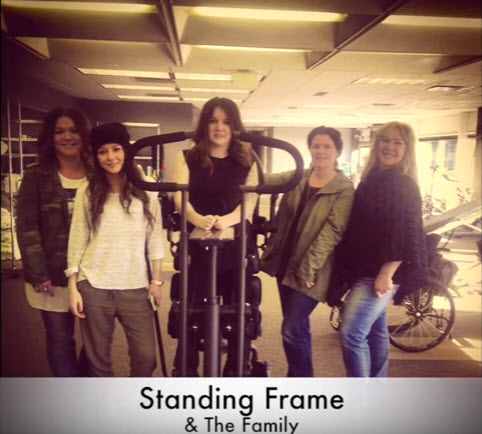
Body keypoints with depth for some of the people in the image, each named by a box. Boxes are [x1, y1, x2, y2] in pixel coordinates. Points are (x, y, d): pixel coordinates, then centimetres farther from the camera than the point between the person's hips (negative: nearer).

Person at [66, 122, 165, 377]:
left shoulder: (145, 191, 2)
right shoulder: (87, 194, 2)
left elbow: (155, 238, 3)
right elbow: (77, 242, 2)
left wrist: (157, 280, 1)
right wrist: (72, 287, -1)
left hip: (135, 287, 0)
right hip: (94, 287, 0)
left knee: (145, 356, 1)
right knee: (98, 359, 10)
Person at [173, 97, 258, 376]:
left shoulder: (247, 161, 8)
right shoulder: (188, 158, 6)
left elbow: (250, 201, -6)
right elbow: (180, 197, -8)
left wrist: (226, 220, -27)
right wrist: (199, 219, -30)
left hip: (237, 247, 1)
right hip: (196, 246, -1)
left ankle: (237, 372, 23)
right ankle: (186, 372, 21)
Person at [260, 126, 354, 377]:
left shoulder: (344, 189, -8)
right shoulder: (297, 178, 9)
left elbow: (331, 233, -15)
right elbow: (265, 181, -3)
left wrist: (308, 269, -20)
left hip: (309, 272, -6)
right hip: (285, 263, 6)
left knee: (292, 330, -6)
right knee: (298, 328, 17)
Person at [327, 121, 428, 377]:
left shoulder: (404, 185, -11)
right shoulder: (371, 179, 13)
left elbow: (405, 236, -18)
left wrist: (386, 274, -23)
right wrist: (349, 270, 17)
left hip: (380, 273, -9)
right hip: (365, 270, 9)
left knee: (351, 333, -12)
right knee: (375, 331, 16)